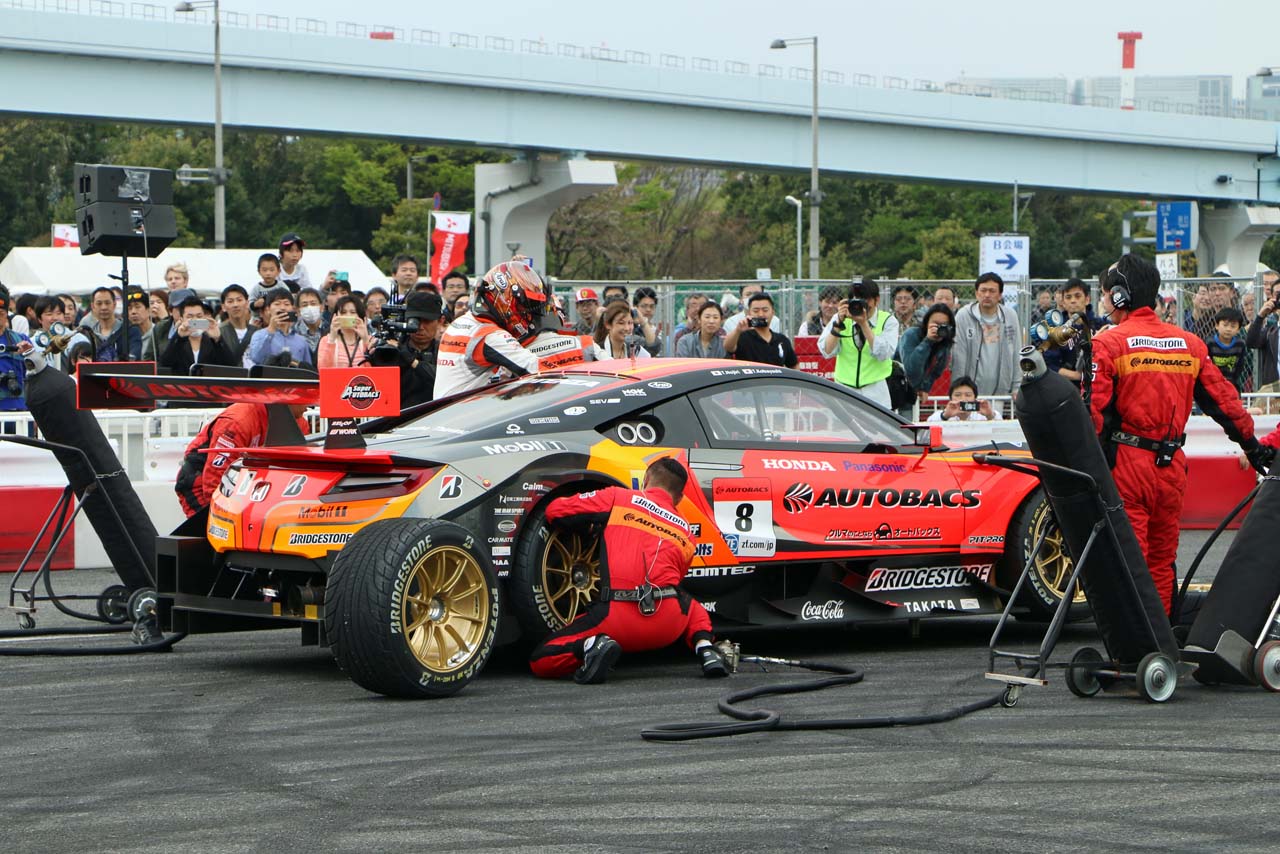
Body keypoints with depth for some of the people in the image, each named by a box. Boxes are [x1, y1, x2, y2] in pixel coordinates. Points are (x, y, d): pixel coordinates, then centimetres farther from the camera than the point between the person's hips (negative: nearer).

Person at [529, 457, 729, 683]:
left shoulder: (618, 497, 12)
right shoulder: (686, 533, 22)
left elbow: (555, 510, 12)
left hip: (619, 618, -3)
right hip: (669, 624, 3)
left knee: (540, 662, 9)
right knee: (692, 608, 41)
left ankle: (593, 644, -19)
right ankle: (706, 650, 9)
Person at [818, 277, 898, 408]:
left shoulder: (887, 321, 0)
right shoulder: (839, 318, 4)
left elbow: (883, 354, -14)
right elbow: (827, 351, -7)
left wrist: (864, 324, -20)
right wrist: (839, 322, -17)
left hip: (876, 393, -1)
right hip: (844, 387, 1)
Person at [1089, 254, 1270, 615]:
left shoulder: (1108, 343, -8)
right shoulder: (1190, 344, 8)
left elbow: (1094, 413, -14)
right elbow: (1222, 399, 13)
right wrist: (1252, 446, 22)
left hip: (1126, 464, -5)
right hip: (1172, 466, 5)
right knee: (1162, 561, 15)